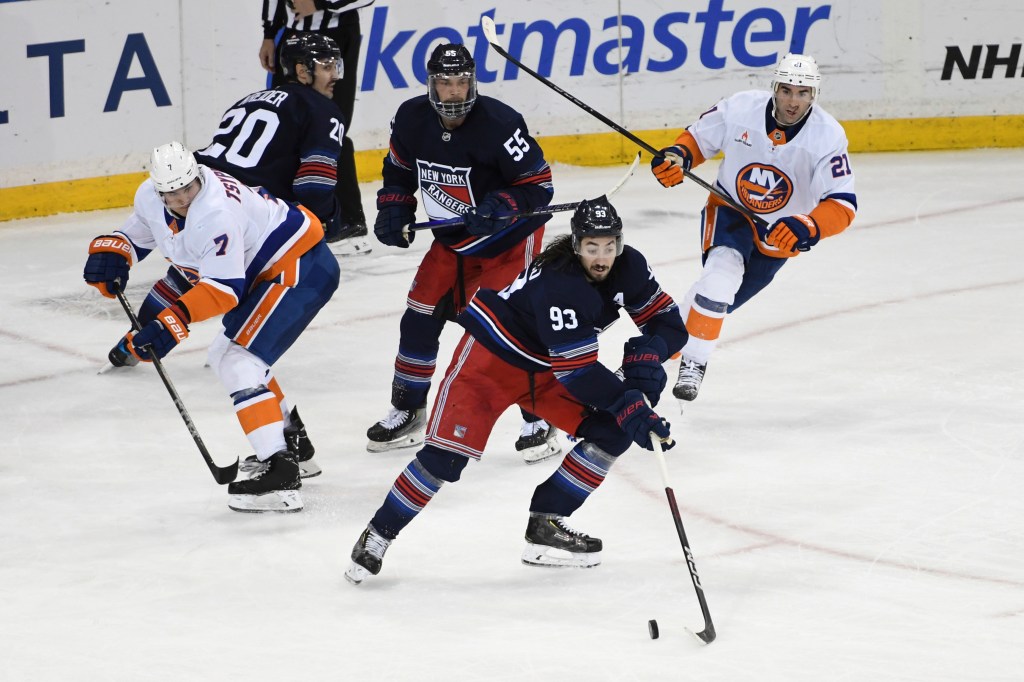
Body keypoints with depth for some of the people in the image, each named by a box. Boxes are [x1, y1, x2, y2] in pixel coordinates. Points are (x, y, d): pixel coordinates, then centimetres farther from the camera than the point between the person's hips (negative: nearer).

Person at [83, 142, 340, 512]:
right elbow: (135, 235, 15)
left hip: (302, 269, -11)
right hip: (265, 272, 11)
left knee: (239, 363, -19)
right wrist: (109, 253, -7)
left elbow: (224, 289, -34)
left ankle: (281, 474, -26)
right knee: (225, 354, 21)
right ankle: (290, 438, 37)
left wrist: (172, 322, -42)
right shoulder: (150, 196, -4)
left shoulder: (216, 215, -31)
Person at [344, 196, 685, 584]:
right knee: (447, 456, -18)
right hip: (491, 357, -7)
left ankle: (545, 525, 0)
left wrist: (645, 357, -26)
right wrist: (630, 407, -40)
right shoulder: (559, 282, -34)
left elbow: (669, 323, -4)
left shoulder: (628, 268, -12)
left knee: (613, 431, -7)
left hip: (544, 370, 8)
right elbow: (577, 370, -35)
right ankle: (378, 536, -2)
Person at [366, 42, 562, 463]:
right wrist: (394, 208, -6)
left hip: (509, 238, -6)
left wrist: (499, 209, -37)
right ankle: (407, 413, 22)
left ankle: (540, 421, -7)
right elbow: (399, 171, 10)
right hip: (453, 240, 6)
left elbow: (539, 185, -22)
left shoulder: (498, 124, -28)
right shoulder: (412, 120, -10)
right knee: (420, 318, 5)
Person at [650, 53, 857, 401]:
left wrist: (806, 228, -46)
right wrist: (677, 157, -24)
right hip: (730, 209, -1)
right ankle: (692, 365, -18)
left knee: (717, 300, 5)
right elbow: (700, 137, -3)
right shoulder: (741, 109, -21)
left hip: (780, 230, 1)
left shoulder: (827, 136, -24)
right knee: (721, 274, -26)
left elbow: (842, 206, -27)